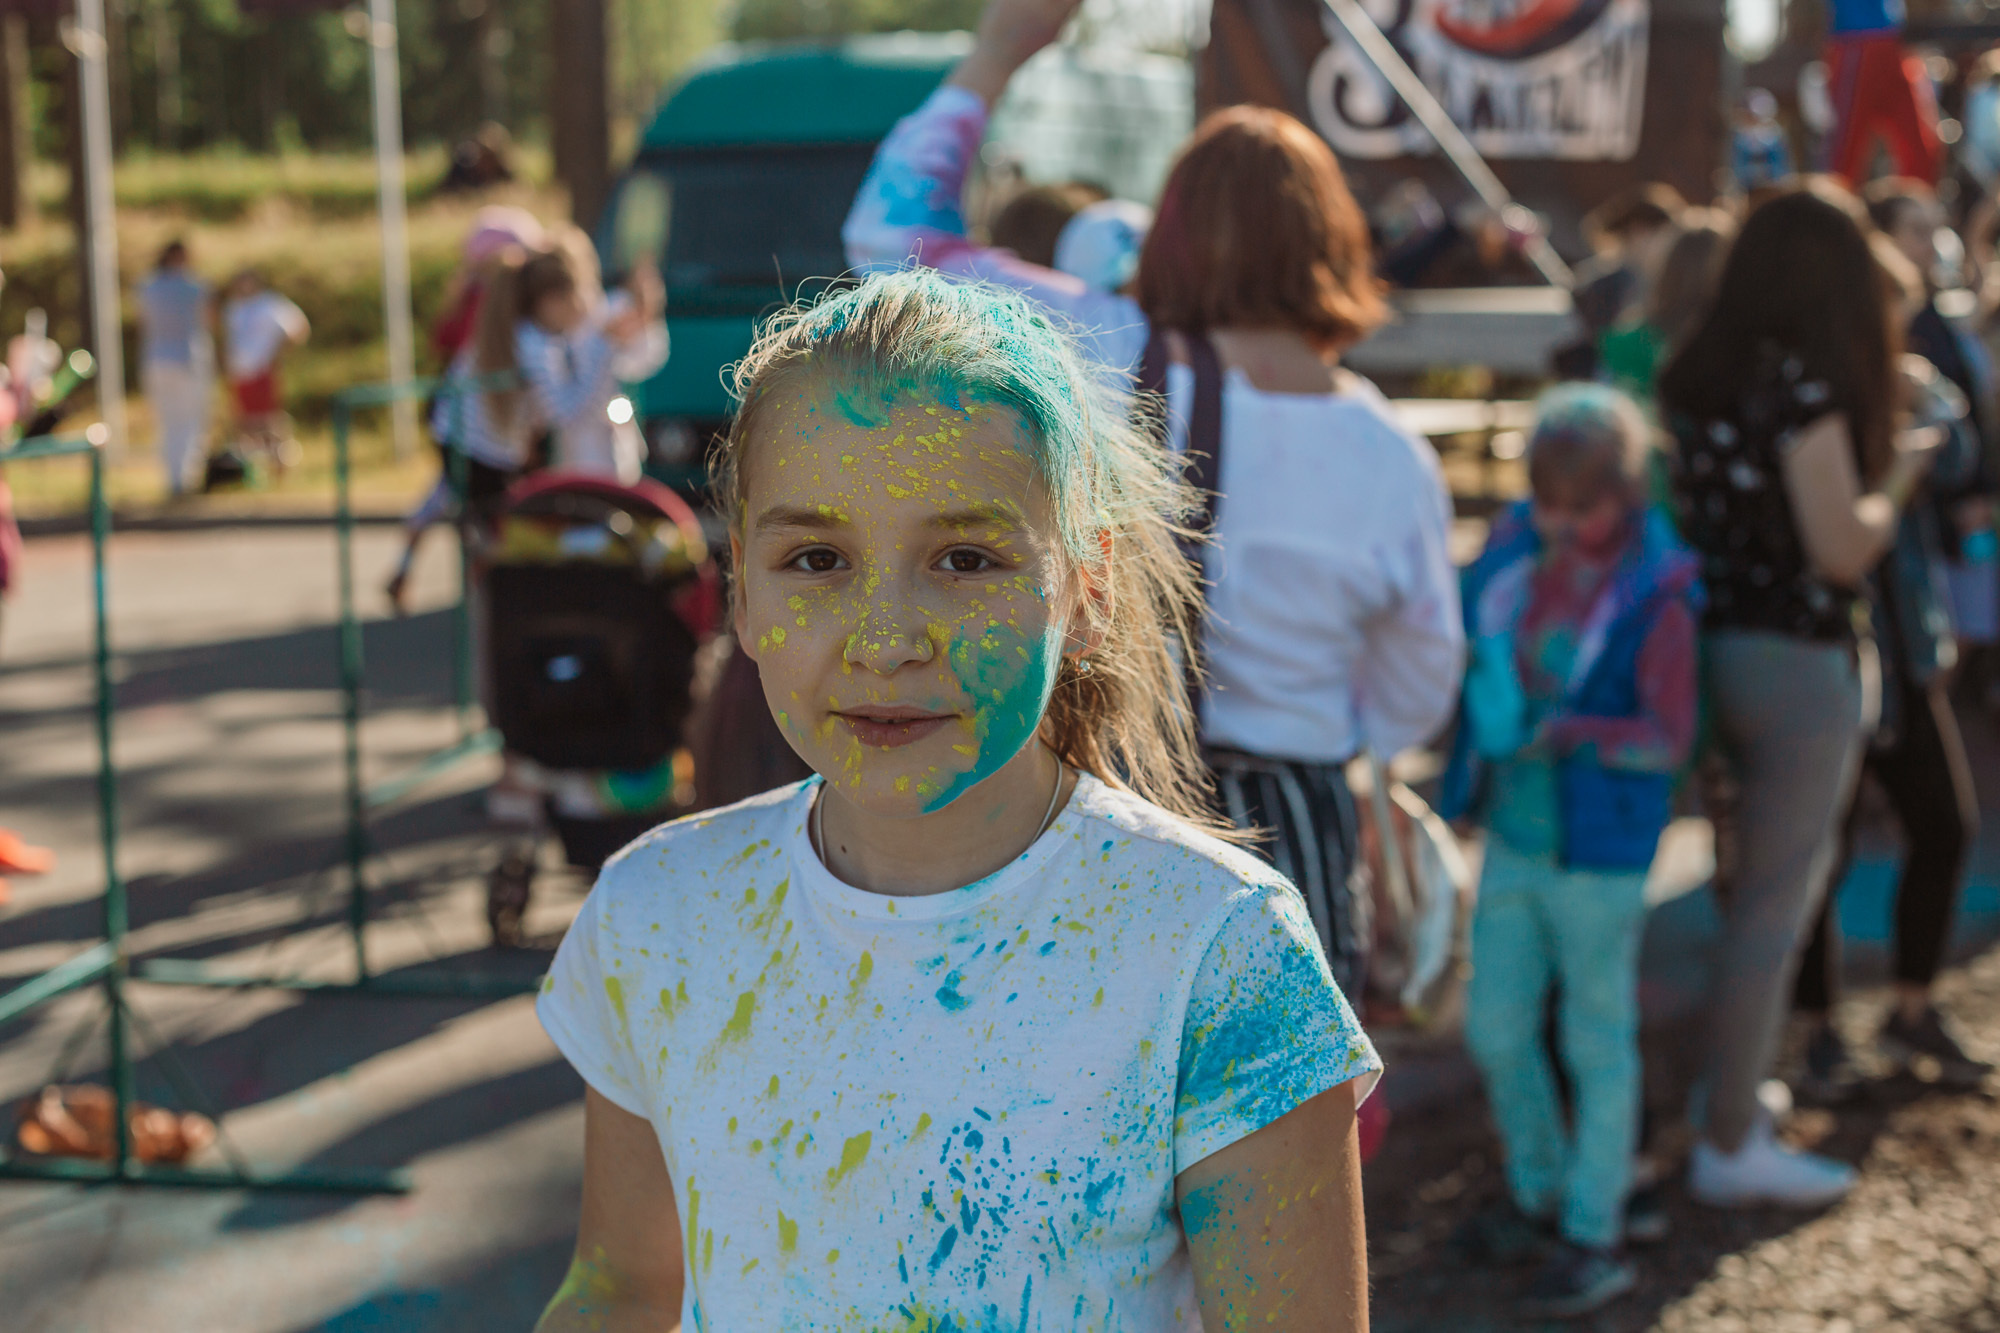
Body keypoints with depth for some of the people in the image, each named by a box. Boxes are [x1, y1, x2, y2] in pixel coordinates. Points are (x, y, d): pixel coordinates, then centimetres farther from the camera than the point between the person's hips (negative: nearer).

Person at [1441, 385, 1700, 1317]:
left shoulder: (1655, 594, -16)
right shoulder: (1516, 550, -2)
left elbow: (1669, 739, -16)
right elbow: (1466, 642, 14)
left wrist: (1570, 733, -27)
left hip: (1597, 855, -5)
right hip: (1511, 836, 5)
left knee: (1596, 1042, 7)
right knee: (1496, 1030, 13)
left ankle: (1594, 1241, 19)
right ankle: (1538, 1189, 36)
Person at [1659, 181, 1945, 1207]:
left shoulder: (1694, 377, 5)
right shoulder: (1804, 384, -19)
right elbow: (1844, 546, -20)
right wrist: (1898, 476, -1)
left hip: (1715, 648, 8)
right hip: (1795, 663, -8)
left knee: (1781, 877, 24)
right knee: (1772, 904, 3)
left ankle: (1725, 1085, 35)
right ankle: (1730, 1147, 12)